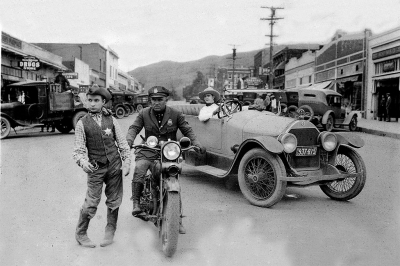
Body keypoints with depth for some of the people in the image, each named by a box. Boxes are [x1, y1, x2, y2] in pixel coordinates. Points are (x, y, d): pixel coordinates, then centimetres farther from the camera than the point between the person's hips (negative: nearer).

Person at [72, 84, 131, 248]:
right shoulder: (82, 123, 0)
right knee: (91, 204, -3)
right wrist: (82, 161, -23)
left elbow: (122, 143, 8)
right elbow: (79, 149, -3)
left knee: (114, 202, 9)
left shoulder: (111, 120, 5)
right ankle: (80, 234, 16)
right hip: (95, 168, -2)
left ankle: (110, 231, 27)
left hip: (115, 166, 2)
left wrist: (126, 163, 0)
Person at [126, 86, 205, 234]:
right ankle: (136, 203, -18)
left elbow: (187, 131, 4)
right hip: (148, 151, 0)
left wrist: (196, 144, -12)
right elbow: (134, 128, 0)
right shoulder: (144, 114, 6)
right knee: (139, 168, -31)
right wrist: (129, 141, -21)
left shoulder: (176, 114, 3)